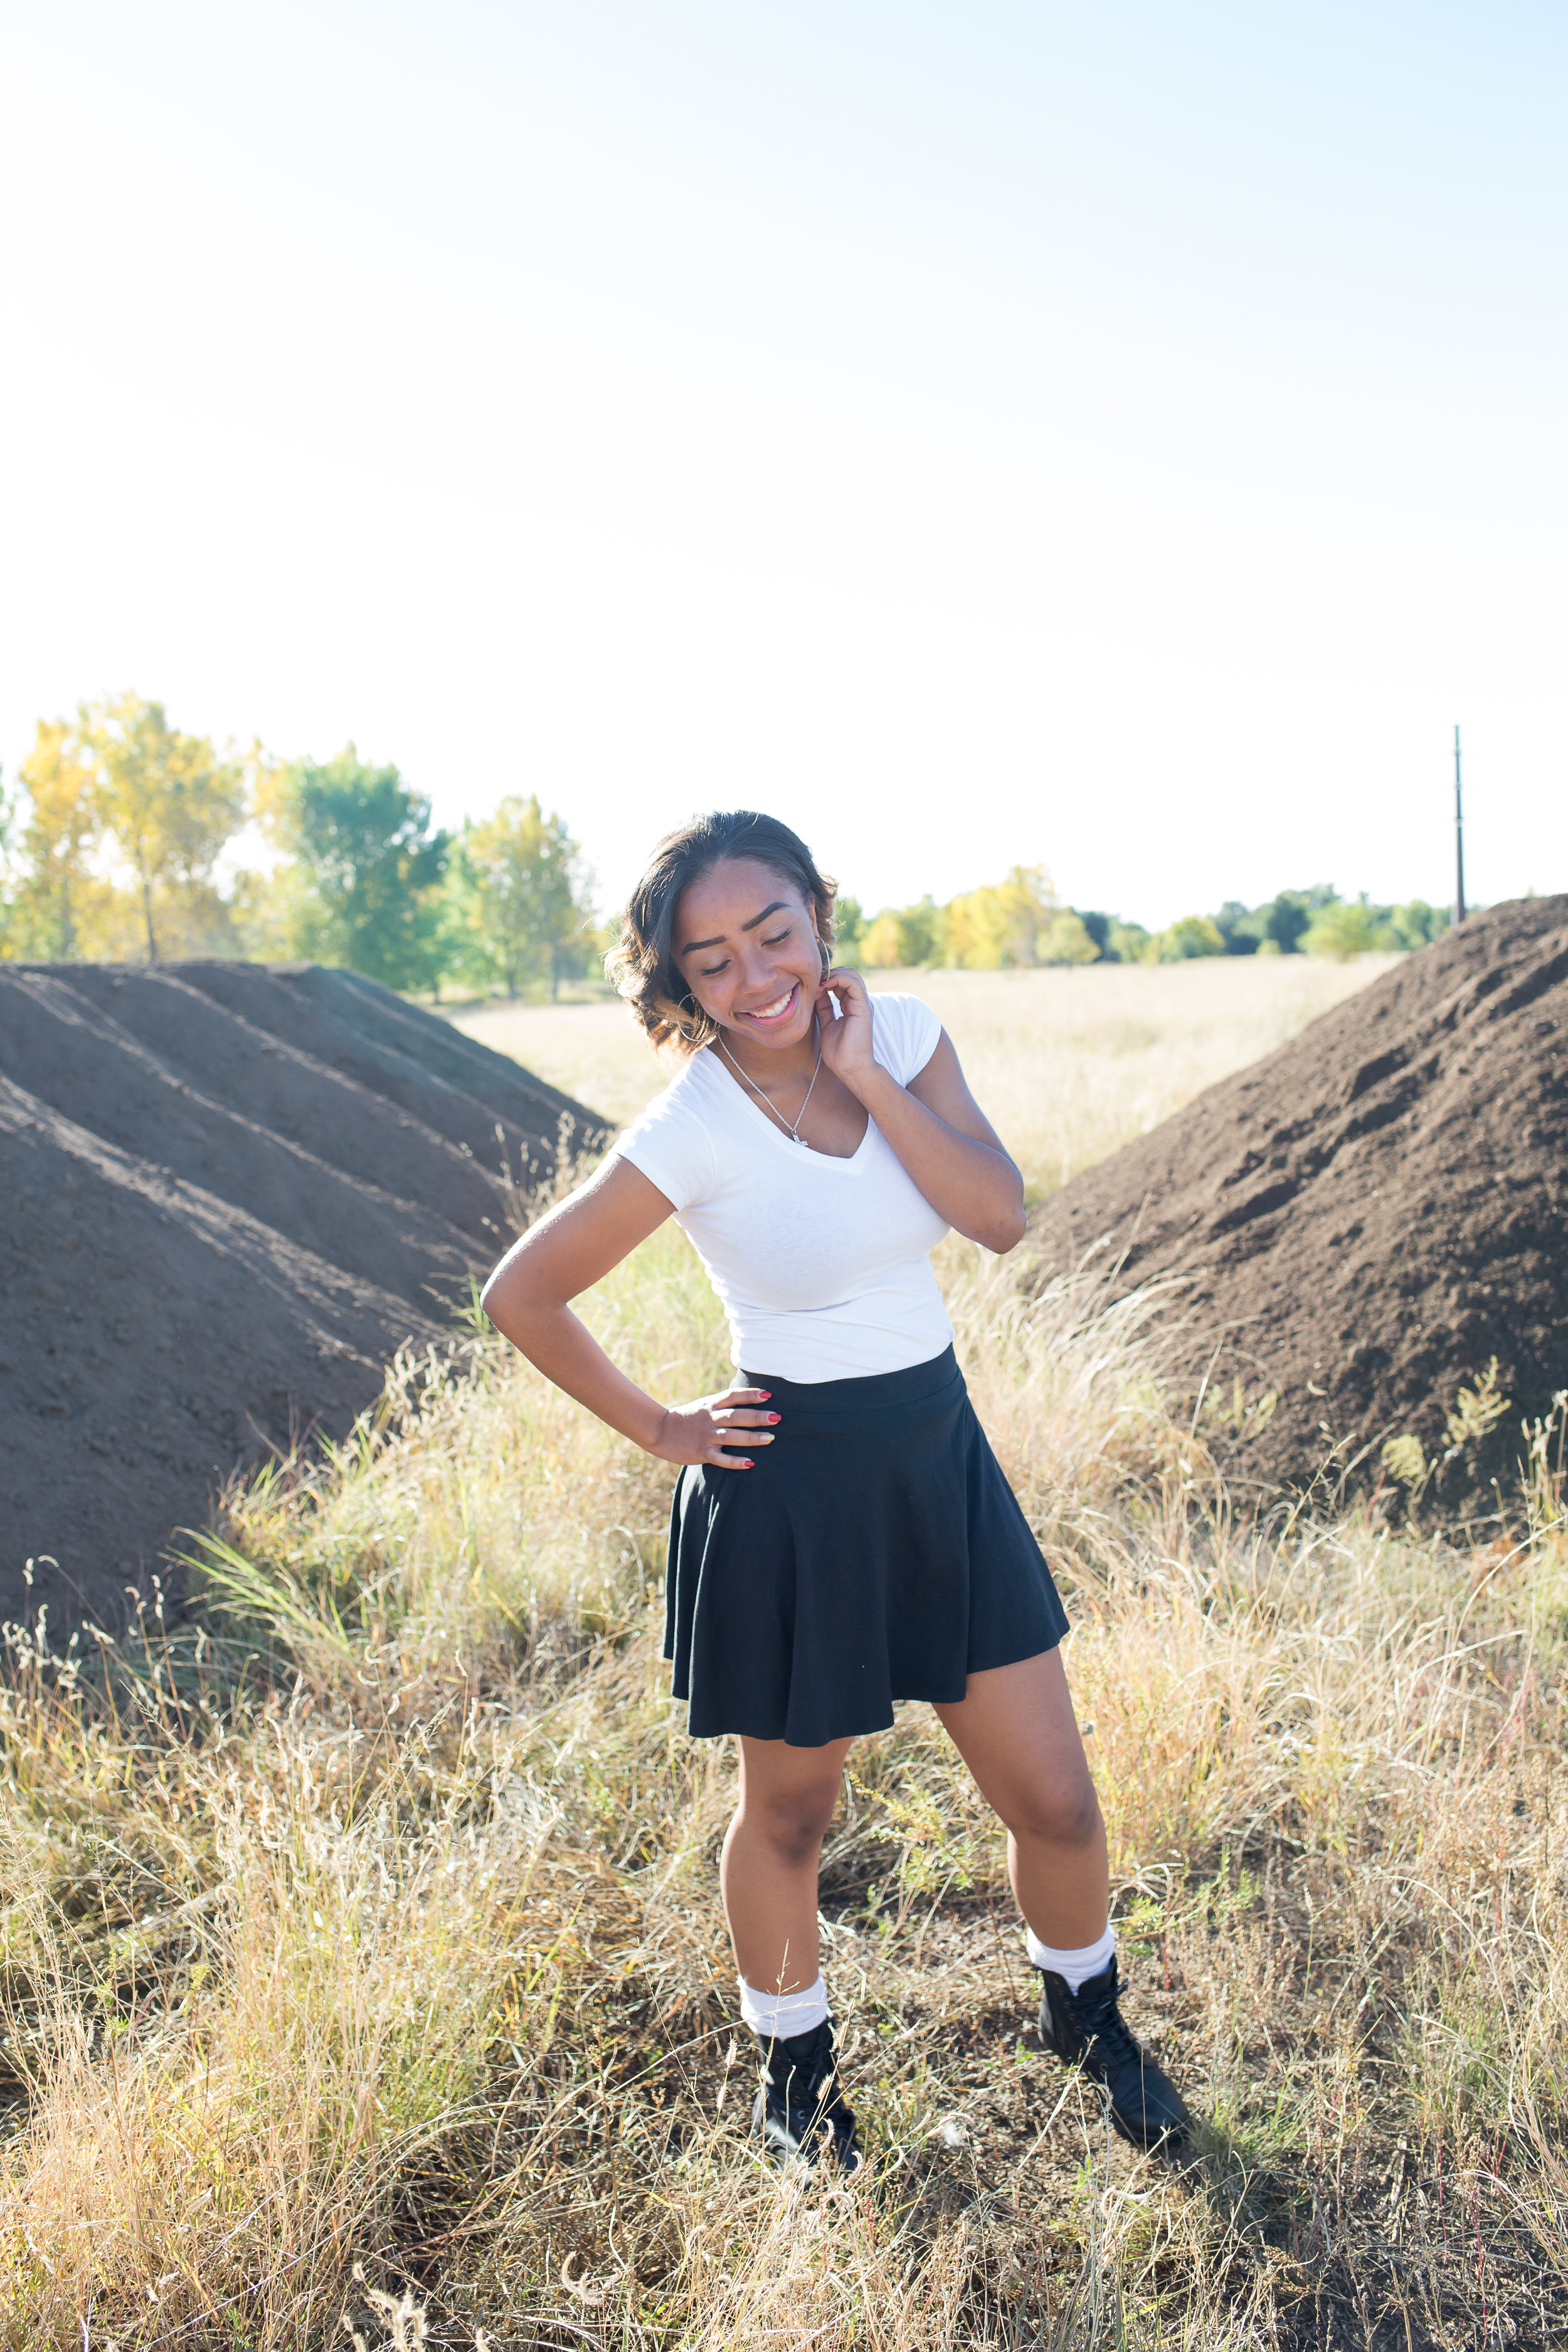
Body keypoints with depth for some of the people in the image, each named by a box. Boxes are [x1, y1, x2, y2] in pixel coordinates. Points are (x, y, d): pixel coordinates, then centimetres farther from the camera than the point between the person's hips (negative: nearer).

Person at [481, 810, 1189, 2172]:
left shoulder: (904, 1036, -4)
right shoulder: (694, 1128, -18)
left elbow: (1003, 1217, -13)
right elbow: (522, 1295, -12)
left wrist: (864, 1074, -19)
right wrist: (657, 1429, -6)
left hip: (942, 1457, 5)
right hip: (793, 1491, -4)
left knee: (1056, 1800, 12)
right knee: (790, 1814, 16)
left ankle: (1087, 2014, 43)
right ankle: (796, 2071, 43)